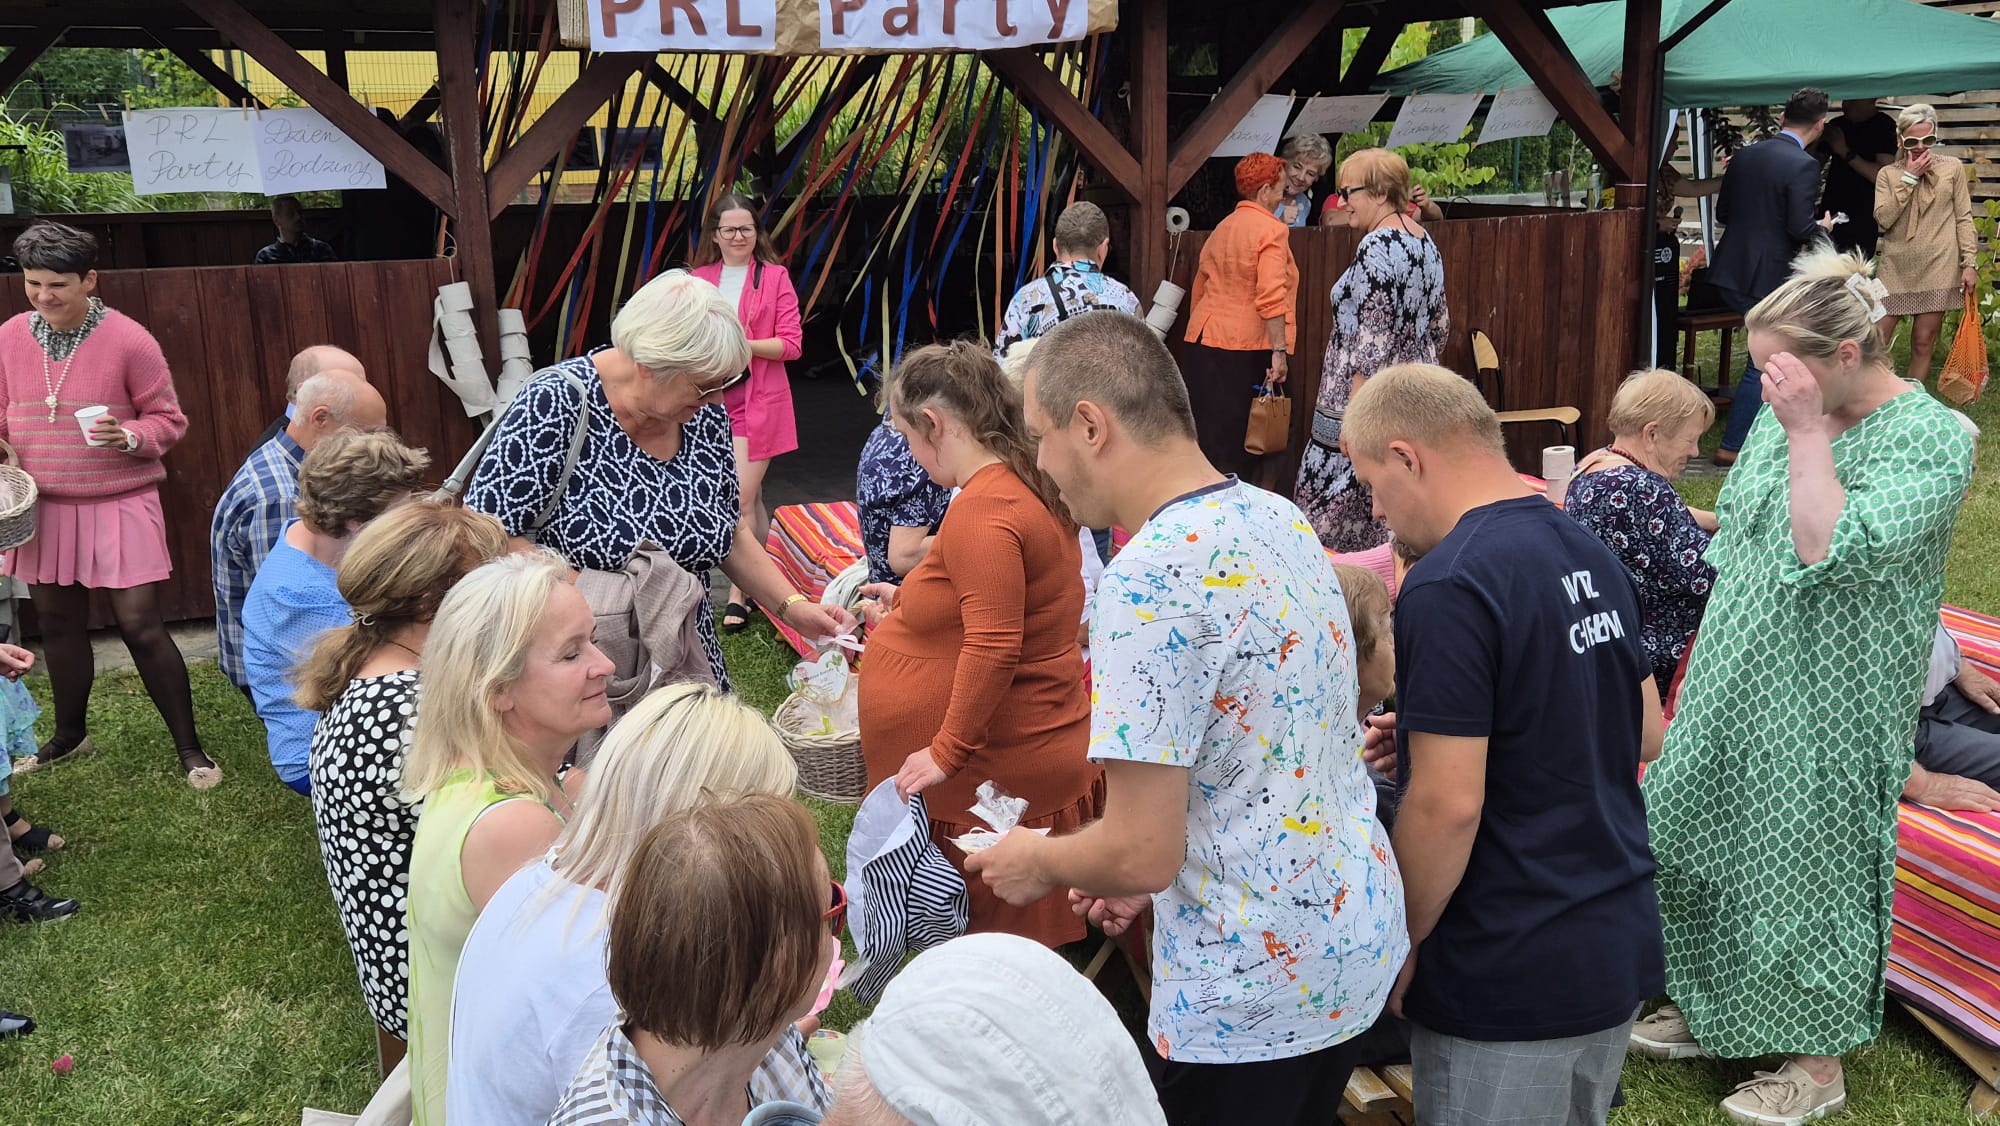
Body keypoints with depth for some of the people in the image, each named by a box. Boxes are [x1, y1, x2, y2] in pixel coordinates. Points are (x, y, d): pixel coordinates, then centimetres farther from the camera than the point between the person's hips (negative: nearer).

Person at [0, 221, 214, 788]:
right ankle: (70, 735, 37)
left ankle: (189, 747, 8)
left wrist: (130, 437, -24)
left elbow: (168, 418, -5)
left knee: (141, 625, -5)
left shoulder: (128, 339, -12)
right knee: (58, 624, 17)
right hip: (46, 507, 5)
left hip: (119, 505, -4)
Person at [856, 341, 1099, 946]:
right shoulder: (1029, 483, 8)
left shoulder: (981, 511, -23)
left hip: (990, 780, -10)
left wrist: (949, 751, -23)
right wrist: (909, 600, 27)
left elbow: (993, 647, -29)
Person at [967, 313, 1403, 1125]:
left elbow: (1140, 852, -23)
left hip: (1254, 988, -8)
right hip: (1356, 941, 8)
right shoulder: (1278, 518, 3)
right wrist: (1148, 873, 15)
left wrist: (1040, 862, -3)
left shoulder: (1150, 576, -24)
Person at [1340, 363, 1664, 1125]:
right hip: (1620, 943, 8)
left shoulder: (1450, 586, -22)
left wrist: (1400, 945, -9)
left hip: (1510, 976, -8)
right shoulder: (1592, 555, 5)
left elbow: (1448, 805, -24)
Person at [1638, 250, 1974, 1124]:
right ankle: (1712, 1012, 36)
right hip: (1733, 685, 7)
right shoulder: (1784, 417, 4)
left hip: (1825, 711, -7)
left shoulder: (1932, 439, -17)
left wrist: (1809, 435, -25)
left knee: (1810, 859, 4)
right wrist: (1703, 667, 15)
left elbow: (1832, 551, -30)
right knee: (1698, 840, 15)